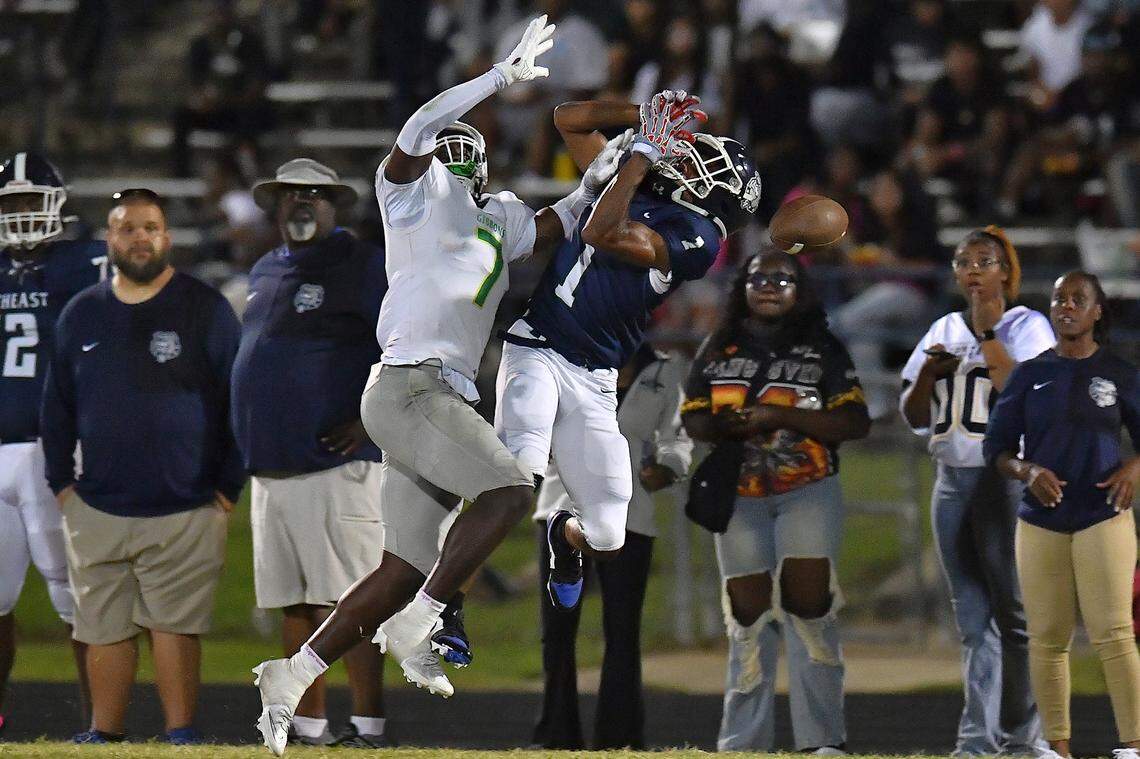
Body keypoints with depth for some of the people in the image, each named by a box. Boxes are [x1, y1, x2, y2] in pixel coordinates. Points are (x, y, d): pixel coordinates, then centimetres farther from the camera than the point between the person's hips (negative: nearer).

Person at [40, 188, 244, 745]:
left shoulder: (204, 310, 0)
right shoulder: (82, 315, 10)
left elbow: (239, 401, 2)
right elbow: (57, 405, 18)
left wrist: (228, 485, -2)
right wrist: (61, 480, 10)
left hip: (185, 509, -3)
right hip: (98, 507, 3)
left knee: (174, 625, -5)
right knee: (105, 629, 6)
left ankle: (181, 733, 0)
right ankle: (103, 733, 13)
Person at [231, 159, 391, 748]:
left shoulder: (363, 267, -3)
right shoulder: (265, 273, 19)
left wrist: (373, 417, -15)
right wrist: (251, 443, 21)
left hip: (335, 466, -8)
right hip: (270, 468, 8)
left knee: (348, 599, -11)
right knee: (293, 603, 9)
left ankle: (368, 722, -11)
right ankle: (307, 725, 13)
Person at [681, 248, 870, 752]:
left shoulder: (824, 350, 4)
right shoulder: (718, 350, 14)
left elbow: (856, 422, -5)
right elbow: (693, 418, 11)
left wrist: (779, 416, -15)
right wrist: (727, 427, -13)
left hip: (809, 492, -3)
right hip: (740, 496, 3)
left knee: (807, 601, -15)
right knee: (748, 608, 1)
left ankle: (822, 738, -14)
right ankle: (743, 742, 6)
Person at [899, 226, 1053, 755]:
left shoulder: (1027, 326, -1)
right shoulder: (943, 332, 16)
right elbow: (914, 417, 18)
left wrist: (988, 334, -12)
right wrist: (930, 371, 0)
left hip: (1007, 478, -6)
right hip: (952, 481, 6)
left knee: (1012, 608, -7)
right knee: (971, 616, 3)